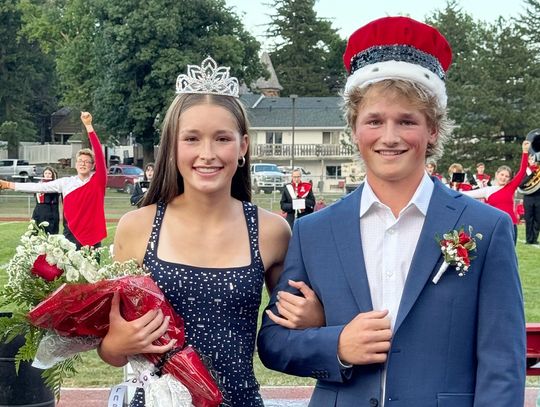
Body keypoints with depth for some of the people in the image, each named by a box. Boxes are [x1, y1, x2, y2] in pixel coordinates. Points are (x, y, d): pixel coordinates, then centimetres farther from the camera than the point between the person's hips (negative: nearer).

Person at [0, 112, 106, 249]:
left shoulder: (97, 180, -2)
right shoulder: (66, 182, 6)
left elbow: (99, 154, -13)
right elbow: (40, 187, 6)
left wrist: (88, 125, -20)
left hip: (93, 237, -2)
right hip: (71, 235, 2)